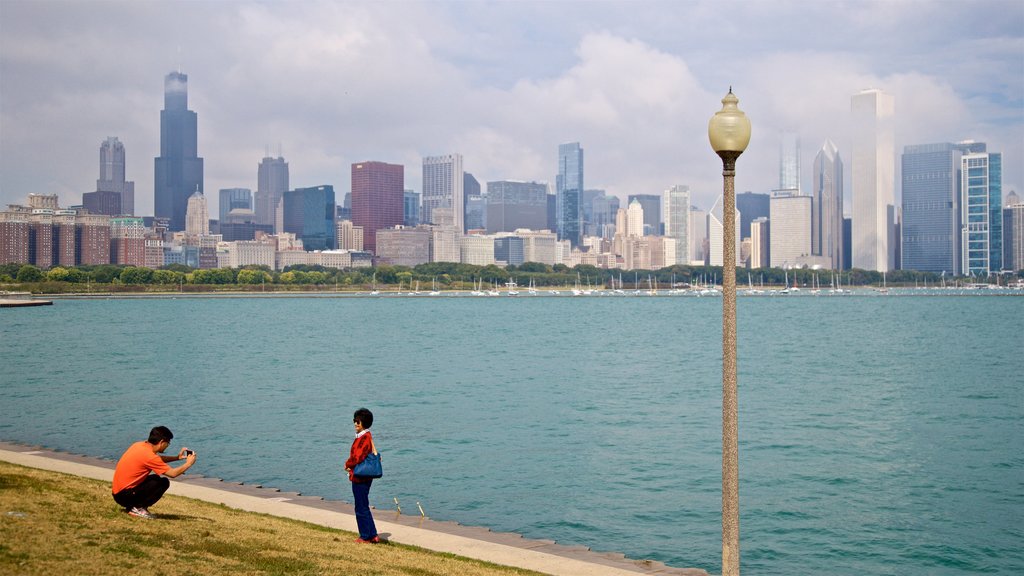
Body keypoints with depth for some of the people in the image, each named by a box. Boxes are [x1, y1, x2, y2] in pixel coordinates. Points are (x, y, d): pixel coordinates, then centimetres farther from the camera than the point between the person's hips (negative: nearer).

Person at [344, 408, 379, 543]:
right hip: (363, 477, 10)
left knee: (361, 508, 0)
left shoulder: (364, 438, -20)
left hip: (360, 477, -10)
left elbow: (357, 458, -25)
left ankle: (365, 537, 8)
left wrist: (347, 464, -4)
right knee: (364, 507, 17)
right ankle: (373, 535, 22)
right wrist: (350, 464, 5)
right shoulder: (367, 436, 11)